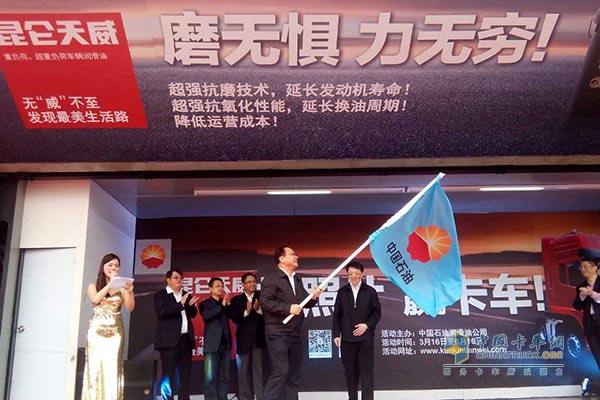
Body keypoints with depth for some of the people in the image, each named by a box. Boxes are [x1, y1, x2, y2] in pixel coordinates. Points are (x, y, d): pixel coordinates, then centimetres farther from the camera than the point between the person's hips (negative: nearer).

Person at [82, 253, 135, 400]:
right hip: (97, 332, 0)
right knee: (95, 367, -2)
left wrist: (129, 292, -19)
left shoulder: (122, 287, 7)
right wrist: (110, 284, -9)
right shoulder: (93, 286, 10)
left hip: (115, 332, 0)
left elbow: (130, 308, -3)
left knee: (112, 368, -5)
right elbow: (95, 299, -10)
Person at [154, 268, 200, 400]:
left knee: (185, 373, 8)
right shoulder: (160, 295, -1)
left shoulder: (186, 295, 16)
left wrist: (191, 305, -6)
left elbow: (192, 314, 16)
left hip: (186, 338, 6)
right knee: (168, 374, -5)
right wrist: (181, 304, -21)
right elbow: (161, 313, -16)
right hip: (170, 340, -6)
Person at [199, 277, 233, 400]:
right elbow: (206, 316, -16)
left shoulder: (226, 303, 16)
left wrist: (228, 304, -8)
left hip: (225, 343, 4)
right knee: (210, 377, -6)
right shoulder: (205, 304, 4)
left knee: (224, 376, 7)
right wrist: (222, 305, -19)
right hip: (212, 343, -4)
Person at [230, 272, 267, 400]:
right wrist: (246, 312, -20)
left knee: (260, 369, -3)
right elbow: (235, 319, -6)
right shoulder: (236, 300, 5)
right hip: (244, 339, 1)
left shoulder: (262, 296, 4)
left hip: (259, 338, -1)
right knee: (244, 370, 8)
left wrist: (258, 310, -20)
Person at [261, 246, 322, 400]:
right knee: (281, 371, -13)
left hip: (294, 333, 8)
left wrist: (313, 297, -3)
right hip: (278, 333, -8)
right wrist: (288, 308, -20)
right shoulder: (271, 278, -7)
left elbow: (305, 302, 19)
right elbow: (265, 302, -17)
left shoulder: (297, 279, 17)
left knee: (294, 374, 9)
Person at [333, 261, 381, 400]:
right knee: (350, 371, 8)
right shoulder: (342, 292, 5)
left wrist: (367, 325, -10)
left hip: (365, 338, -2)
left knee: (366, 370, -1)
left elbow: (377, 312, 3)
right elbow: (336, 315, 6)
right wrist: (336, 334, 0)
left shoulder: (370, 291, 1)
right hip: (347, 338, 2)